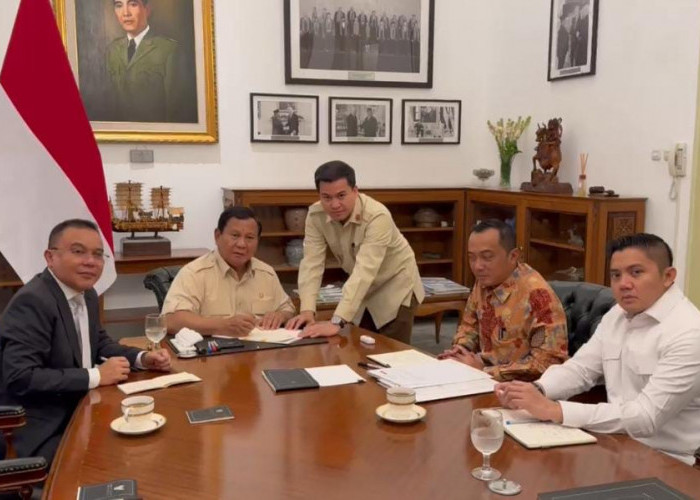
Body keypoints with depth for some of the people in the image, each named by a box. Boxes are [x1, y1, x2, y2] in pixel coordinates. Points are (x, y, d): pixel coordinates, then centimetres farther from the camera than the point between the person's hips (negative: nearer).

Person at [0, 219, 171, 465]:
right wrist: (96, 376, -21)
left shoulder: (86, 294, 6)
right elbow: (20, 378, -27)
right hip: (41, 434, -8)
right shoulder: (32, 302, -20)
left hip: (77, 414, 8)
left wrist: (142, 358, 2)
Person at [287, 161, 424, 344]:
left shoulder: (377, 216, -33)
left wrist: (337, 322, -49)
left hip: (394, 286, -5)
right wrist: (307, 310, -34)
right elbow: (312, 264, -19)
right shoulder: (316, 216, -17)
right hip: (362, 290, 5)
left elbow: (365, 271, -41)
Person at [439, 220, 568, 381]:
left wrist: (484, 370, -20)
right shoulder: (484, 281, 1)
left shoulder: (536, 294, -22)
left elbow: (550, 362, -24)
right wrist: (460, 349, -3)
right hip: (486, 380, 7)